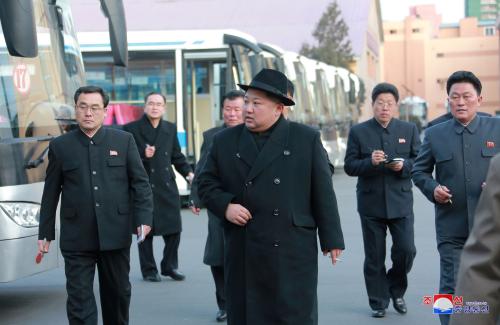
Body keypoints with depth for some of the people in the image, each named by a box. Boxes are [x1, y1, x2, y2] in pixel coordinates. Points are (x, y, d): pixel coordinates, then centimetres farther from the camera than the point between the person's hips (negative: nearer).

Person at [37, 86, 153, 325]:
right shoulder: (60, 146, 3)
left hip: (116, 234, 1)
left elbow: (140, 183, 3)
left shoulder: (124, 141, 3)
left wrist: (144, 218, -10)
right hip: (77, 239, -1)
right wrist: (45, 233, 5)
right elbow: (50, 194, 6)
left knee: (118, 293, 13)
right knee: (79, 298, -4)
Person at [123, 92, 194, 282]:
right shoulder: (131, 129, -3)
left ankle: (170, 266, 21)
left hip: (167, 187, 4)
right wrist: (143, 155, -19)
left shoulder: (171, 129, 12)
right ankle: (149, 270, 15)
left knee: (173, 229, 5)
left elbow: (177, 156, 15)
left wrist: (188, 172, 0)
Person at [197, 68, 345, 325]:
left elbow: (322, 192, 2)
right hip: (243, 253, 2)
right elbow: (206, 183, 12)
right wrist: (225, 206, -8)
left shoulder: (307, 139, 2)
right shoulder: (224, 141, 8)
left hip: (292, 251, -2)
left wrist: (331, 239, 1)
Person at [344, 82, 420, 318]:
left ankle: (396, 291, 22)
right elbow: (349, 166, -2)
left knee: (406, 250, -4)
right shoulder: (358, 131, 2)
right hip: (371, 204, 0)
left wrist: (404, 165, -15)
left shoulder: (409, 130, 6)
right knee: (374, 257, 5)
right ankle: (379, 302, 17)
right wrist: (370, 162, -20)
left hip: (400, 202, 1)